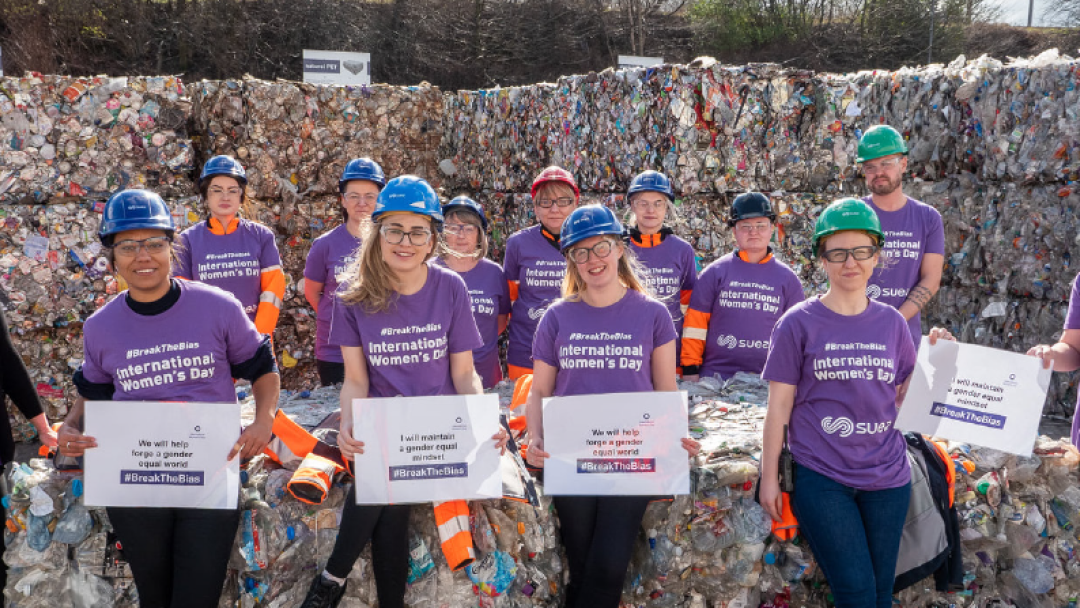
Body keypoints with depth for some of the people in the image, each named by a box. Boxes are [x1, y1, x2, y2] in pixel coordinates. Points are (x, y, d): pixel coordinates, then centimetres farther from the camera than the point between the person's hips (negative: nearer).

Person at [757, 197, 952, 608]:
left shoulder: (891, 323, 6)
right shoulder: (799, 323, -4)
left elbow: (902, 398, 9)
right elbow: (779, 406, -2)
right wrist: (769, 476, -3)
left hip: (887, 477, 4)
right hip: (821, 478, -4)